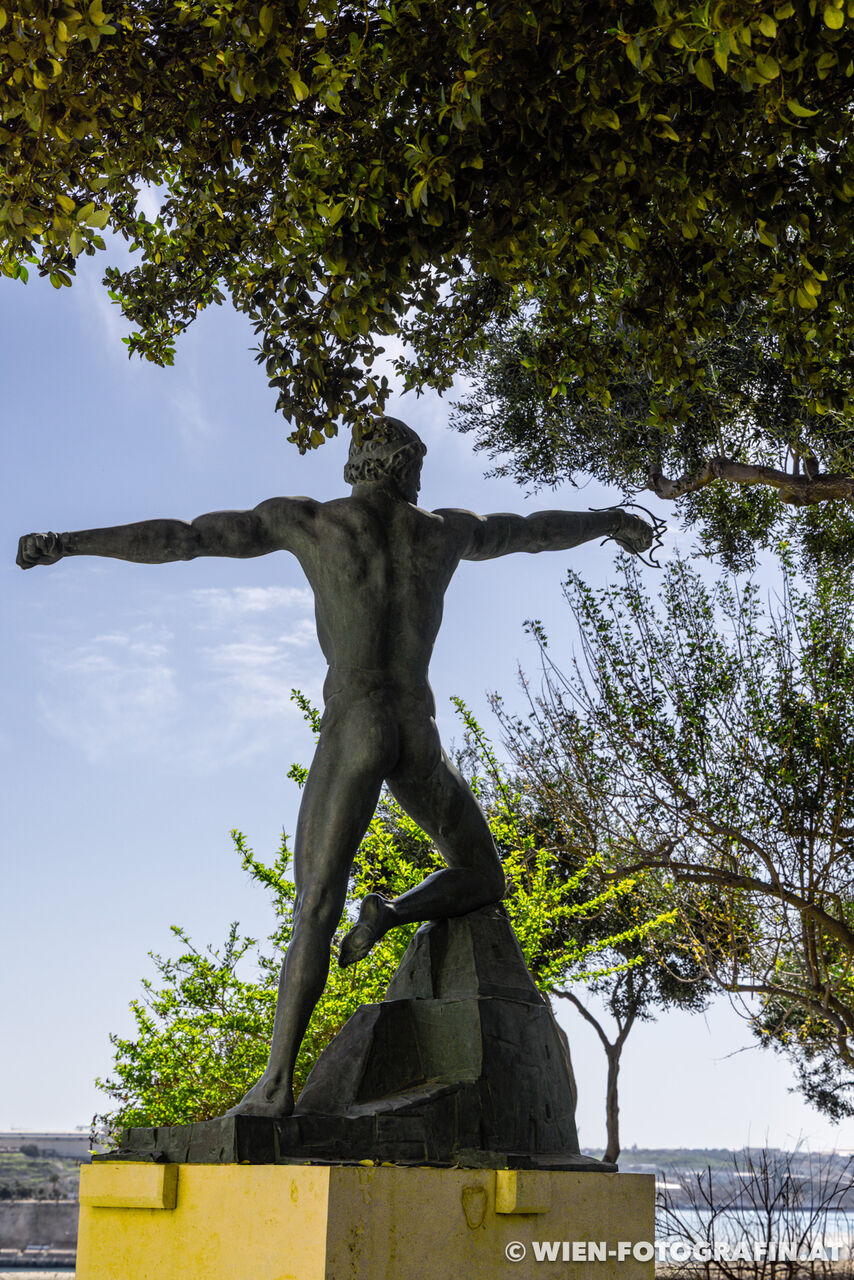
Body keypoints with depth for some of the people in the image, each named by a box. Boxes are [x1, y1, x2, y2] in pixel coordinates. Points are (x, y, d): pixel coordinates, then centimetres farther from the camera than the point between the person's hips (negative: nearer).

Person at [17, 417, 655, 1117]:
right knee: (482, 879, 22)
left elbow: (183, 536, 5)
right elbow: (536, 529, 31)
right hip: (421, 737, 1)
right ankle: (391, 912, -9)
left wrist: (69, 542, 10)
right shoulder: (444, 530, 14)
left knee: (315, 913, -4)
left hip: (351, 731, -1)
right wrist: (611, 521, 51)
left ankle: (276, 1083, -19)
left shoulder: (308, 519, 7)